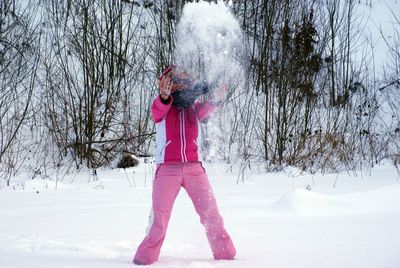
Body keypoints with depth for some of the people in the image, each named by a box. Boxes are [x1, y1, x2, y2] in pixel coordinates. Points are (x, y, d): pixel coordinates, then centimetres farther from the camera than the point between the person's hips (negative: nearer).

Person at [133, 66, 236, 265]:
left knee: (211, 215, -3)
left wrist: (216, 97, -31)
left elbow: (207, 107, -8)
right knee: (159, 218, -7)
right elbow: (159, 107, -16)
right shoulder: (161, 108, 8)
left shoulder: (194, 108, 15)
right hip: (167, 168, -2)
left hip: (194, 168, 2)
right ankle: (145, 258, 5)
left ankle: (225, 255, 6)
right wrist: (164, 95, -40)